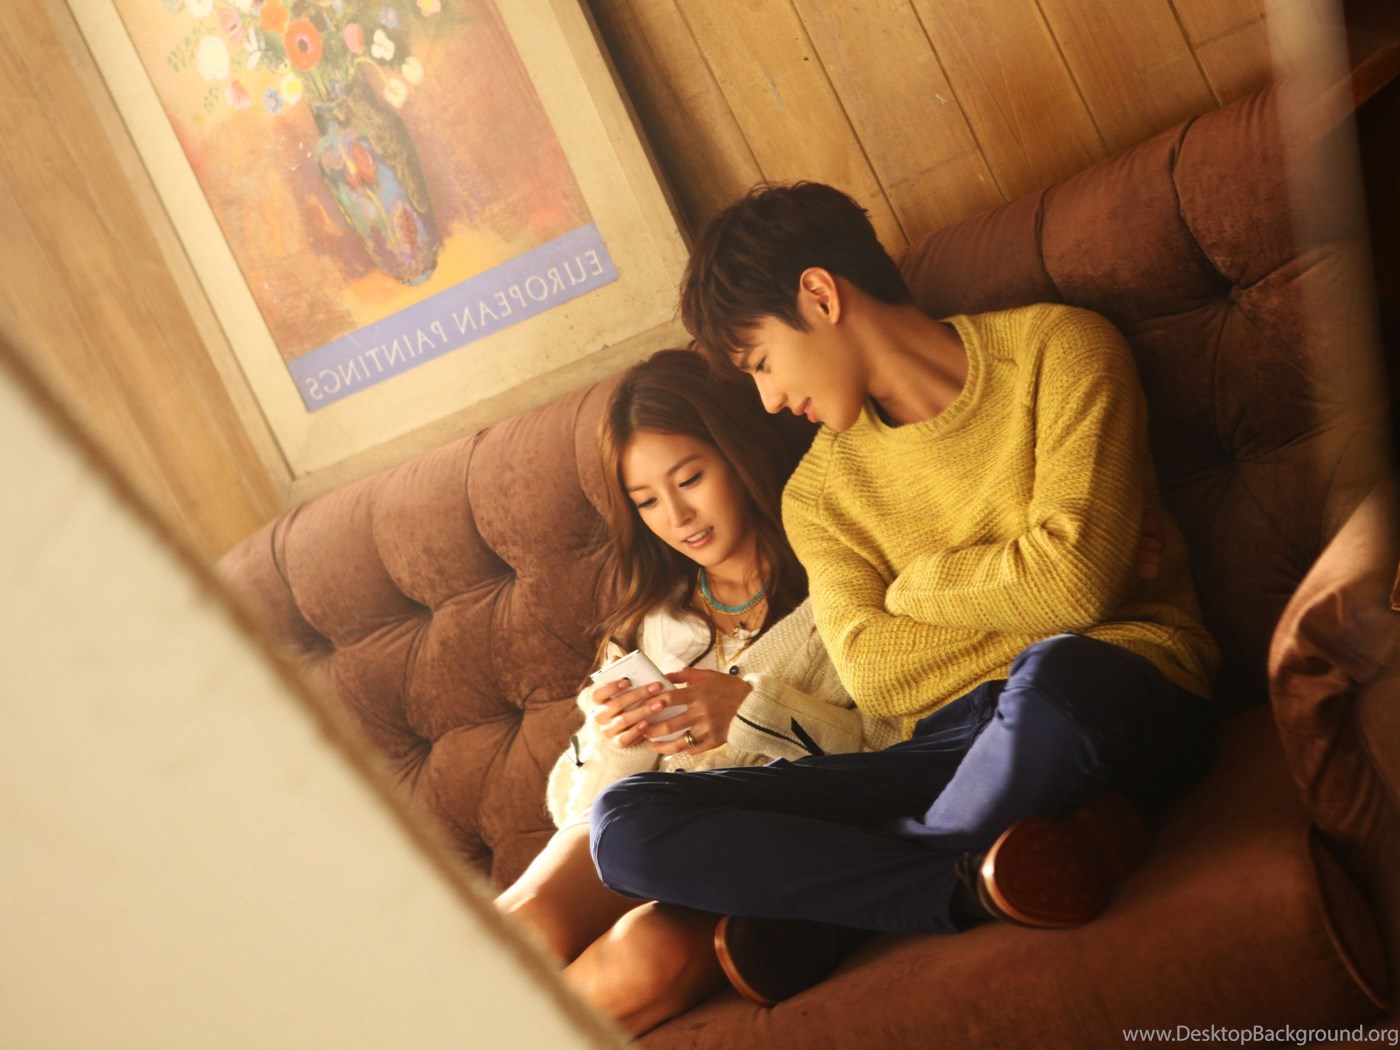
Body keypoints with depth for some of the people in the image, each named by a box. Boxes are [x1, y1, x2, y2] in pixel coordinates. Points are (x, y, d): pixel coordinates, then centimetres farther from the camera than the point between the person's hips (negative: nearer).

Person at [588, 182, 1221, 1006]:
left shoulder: (1055, 349, 1)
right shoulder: (818, 490, 15)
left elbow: (1074, 582, -14)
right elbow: (875, 676, -1)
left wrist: (922, 581, 1)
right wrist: (1034, 597, -8)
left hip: (1129, 693, -4)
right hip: (950, 744, 4)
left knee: (1053, 679, -44)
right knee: (625, 824, -15)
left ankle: (823, 902, -18)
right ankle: (973, 886, -27)